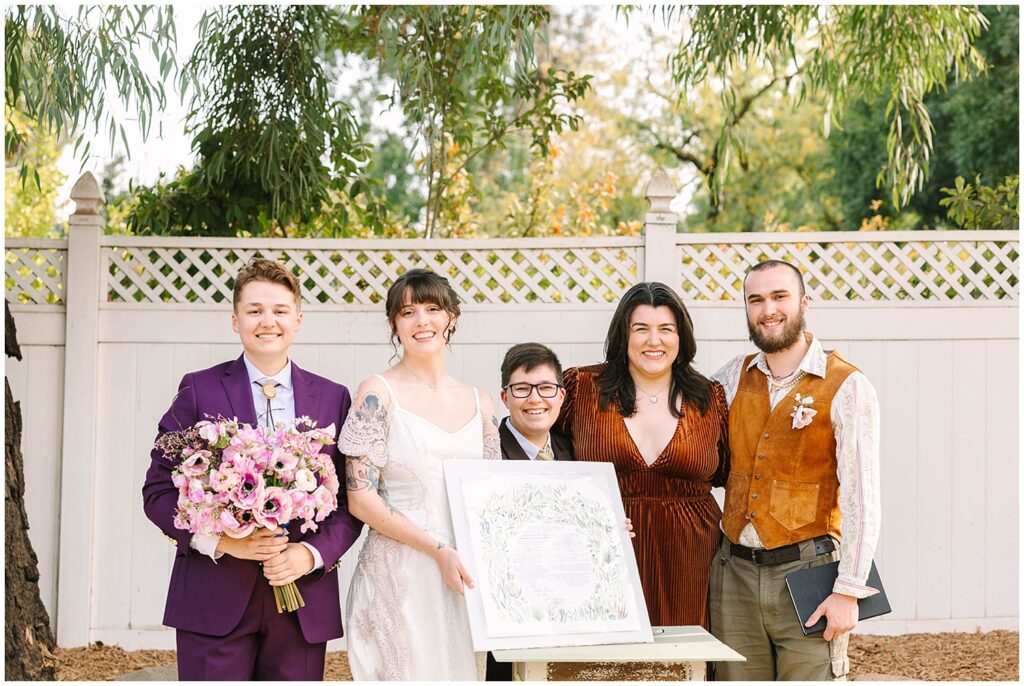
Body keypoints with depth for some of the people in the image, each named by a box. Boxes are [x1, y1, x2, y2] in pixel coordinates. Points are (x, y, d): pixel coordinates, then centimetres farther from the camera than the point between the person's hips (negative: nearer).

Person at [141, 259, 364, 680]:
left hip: (303, 603, 2)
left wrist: (312, 554, -10)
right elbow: (159, 491, 0)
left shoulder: (334, 399, 9)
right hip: (215, 599, -2)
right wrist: (221, 541, -14)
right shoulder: (199, 390, 3)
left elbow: (350, 499, 7)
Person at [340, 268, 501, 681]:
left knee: (461, 671, 9)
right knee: (404, 672, -1)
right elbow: (360, 497, -10)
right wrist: (438, 550, -16)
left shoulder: (479, 402, 10)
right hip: (399, 578, -4)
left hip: (465, 578, 4)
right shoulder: (379, 393, -3)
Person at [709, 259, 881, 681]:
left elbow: (860, 499, -9)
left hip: (806, 572, -4)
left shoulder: (846, 387, -5)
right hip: (735, 572, 4)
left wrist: (848, 591, -14)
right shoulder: (734, 377, 9)